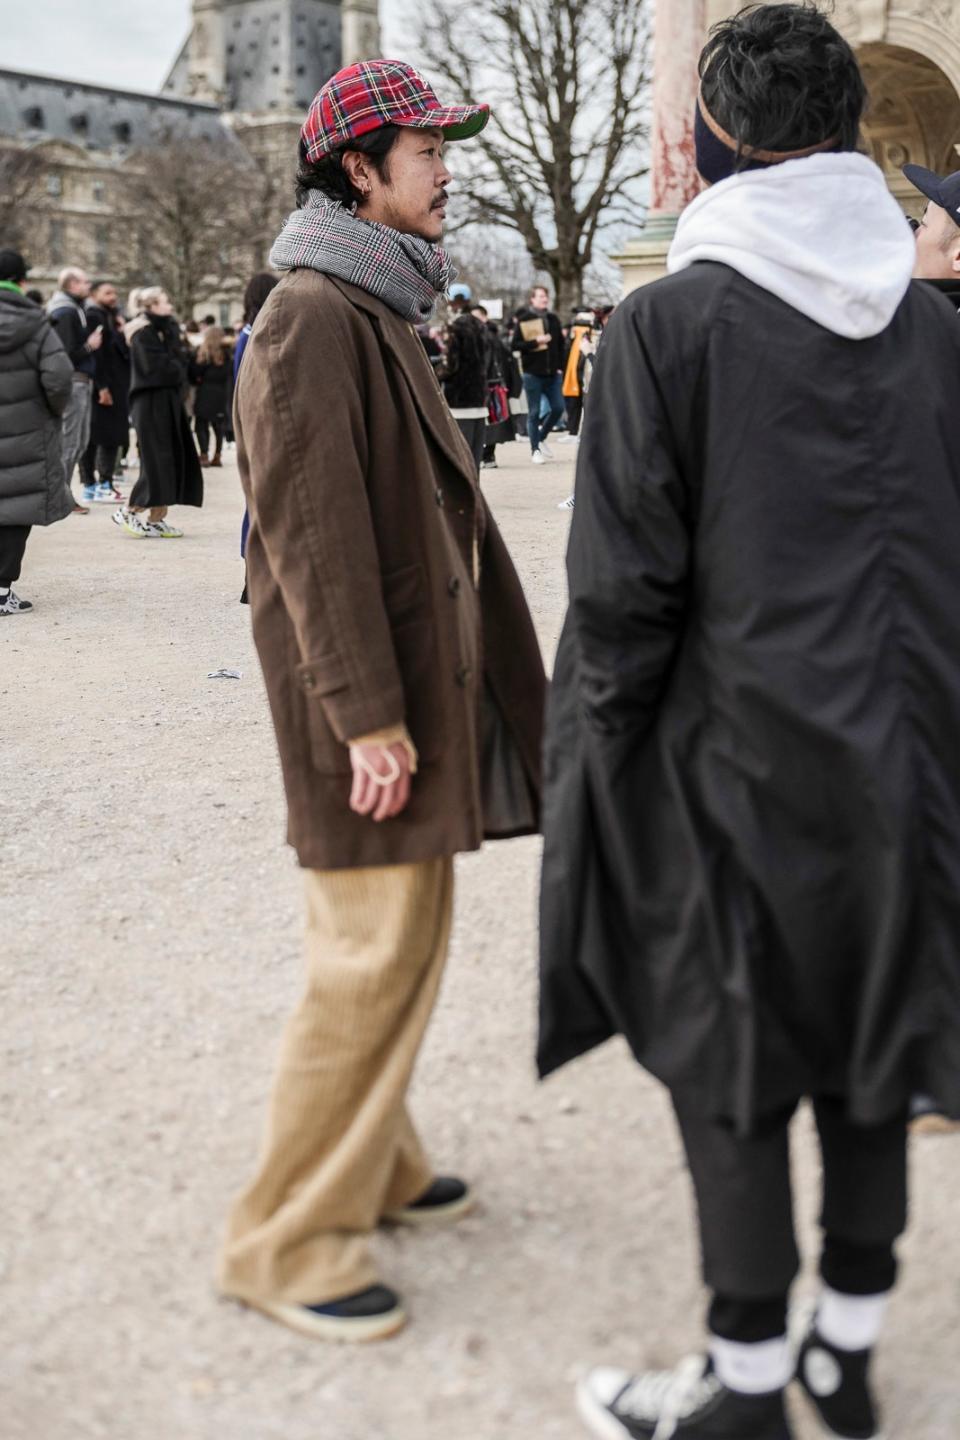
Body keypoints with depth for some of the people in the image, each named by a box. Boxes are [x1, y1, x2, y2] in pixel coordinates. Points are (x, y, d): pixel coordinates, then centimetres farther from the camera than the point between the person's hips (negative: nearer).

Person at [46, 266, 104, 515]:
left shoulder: (75, 309, 18)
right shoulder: (65, 313, -13)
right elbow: (65, 354, -20)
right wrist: (89, 346, -9)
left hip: (81, 381, 10)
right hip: (73, 380, -10)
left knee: (80, 441, 14)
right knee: (69, 441, -6)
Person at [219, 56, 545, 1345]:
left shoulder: (378, 314, 18)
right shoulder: (316, 318, -15)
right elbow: (314, 531, -21)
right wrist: (369, 714, -22)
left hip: (423, 682, 10)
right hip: (371, 702, -10)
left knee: (398, 943, 17)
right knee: (377, 957, -7)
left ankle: (371, 1163, 32)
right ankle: (288, 1241, 6)